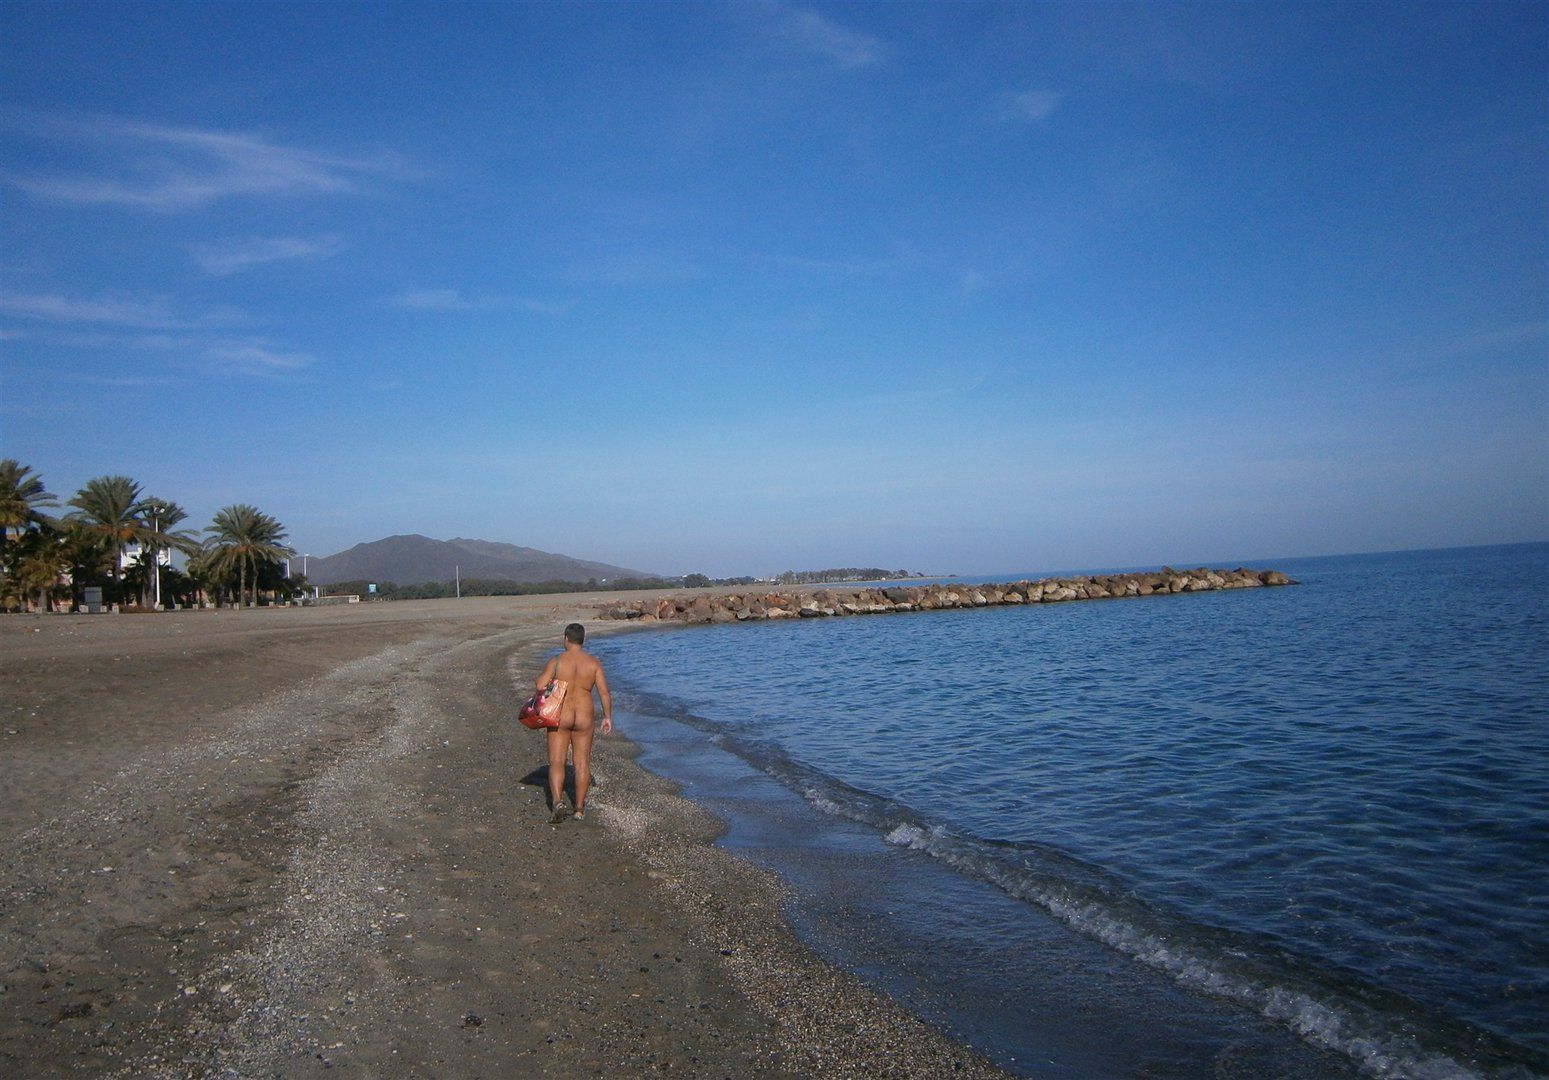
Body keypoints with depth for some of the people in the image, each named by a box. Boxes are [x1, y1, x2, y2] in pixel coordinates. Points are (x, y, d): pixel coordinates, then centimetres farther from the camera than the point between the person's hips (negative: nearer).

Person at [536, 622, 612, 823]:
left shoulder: (556, 661, -9)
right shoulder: (593, 663, -3)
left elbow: (539, 686, -11)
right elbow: (604, 693, -4)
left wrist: (542, 674, 11)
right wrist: (607, 717, 6)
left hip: (559, 717, -2)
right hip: (584, 719, 2)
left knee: (556, 762, 3)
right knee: (582, 762, 12)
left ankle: (557, 802, -17)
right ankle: (579, 809, 18)